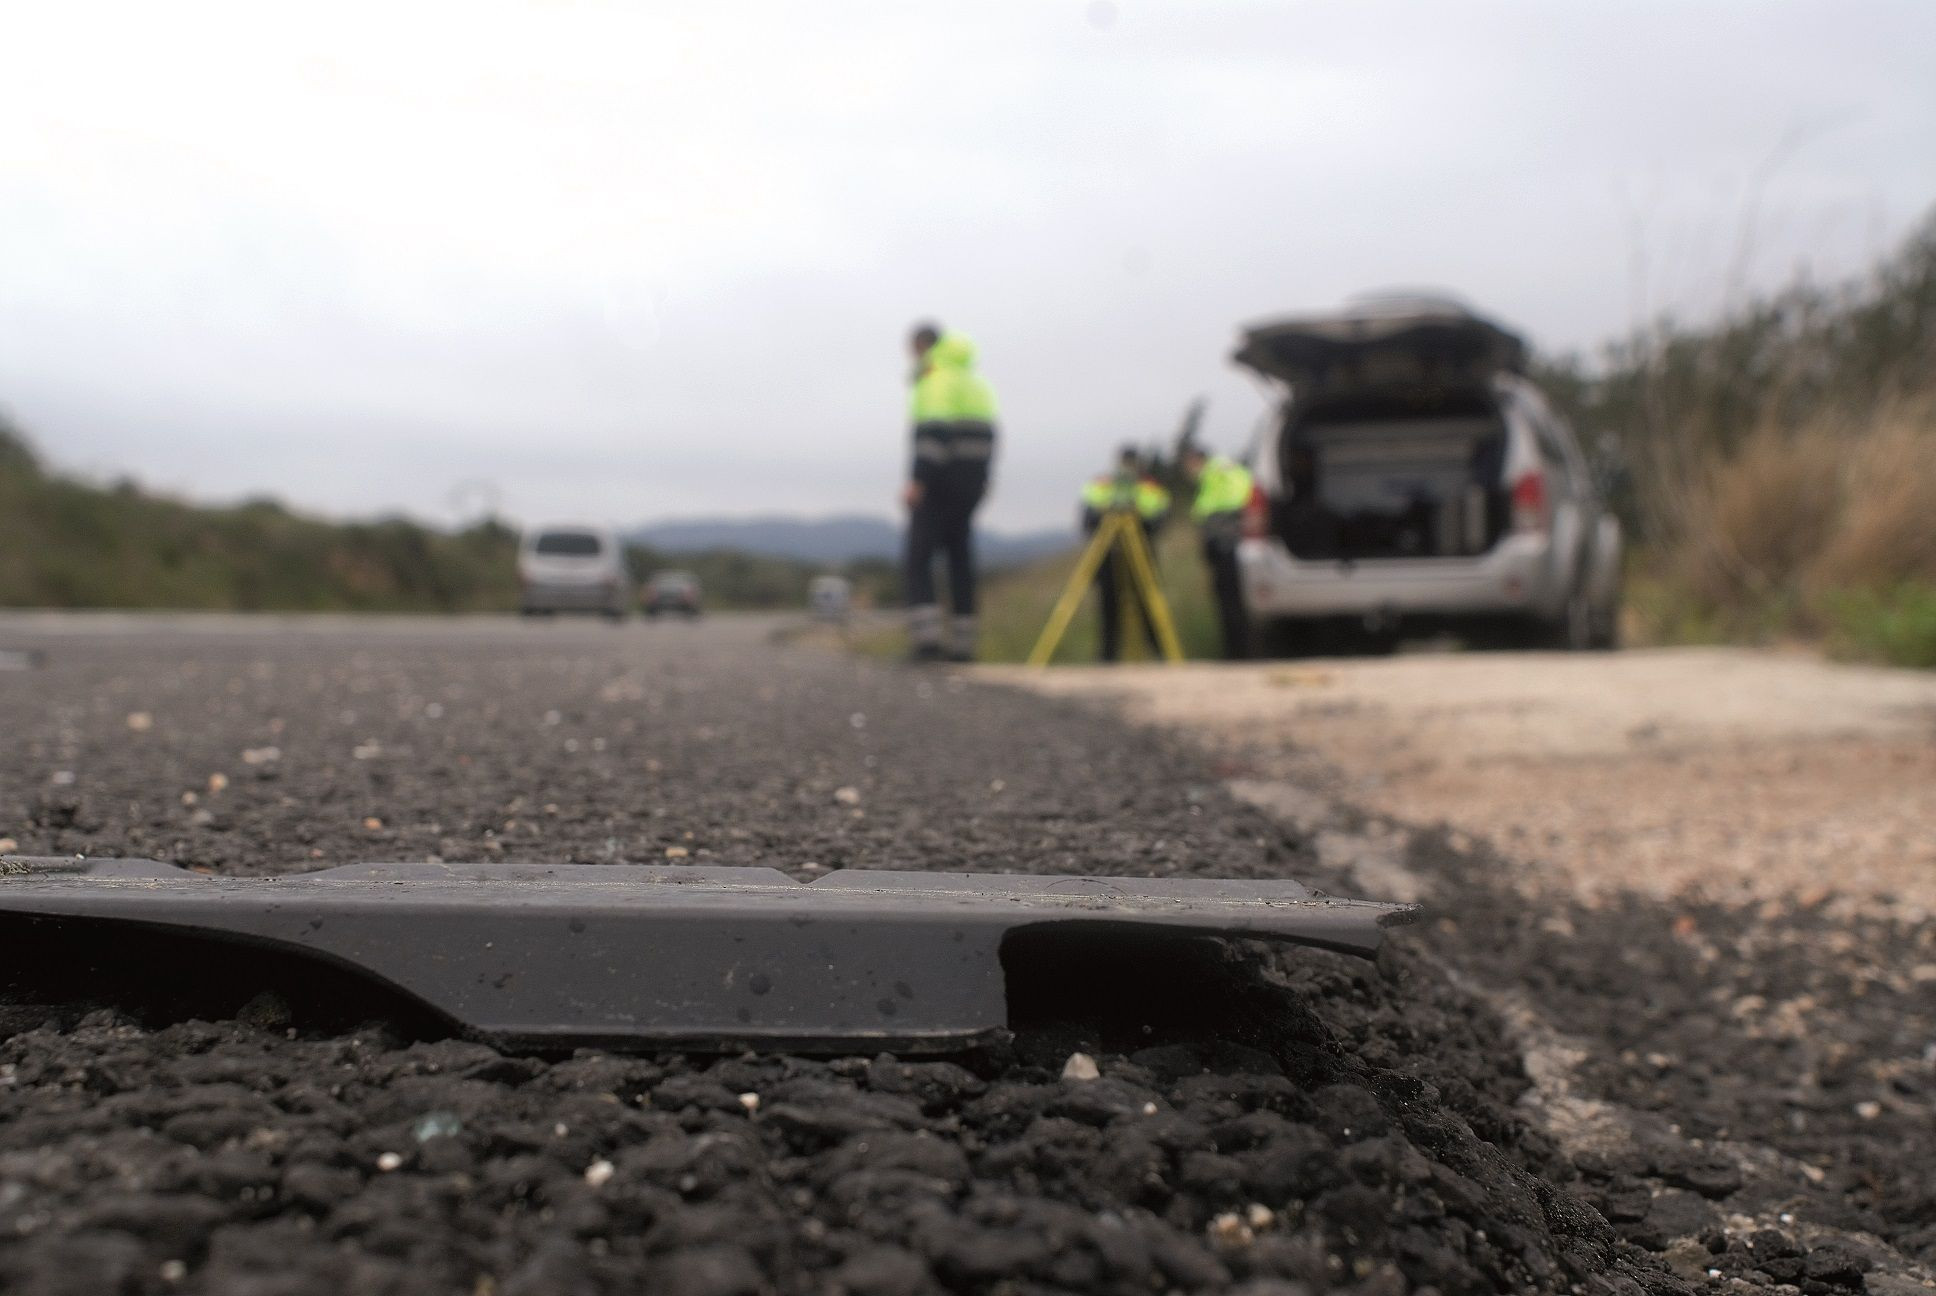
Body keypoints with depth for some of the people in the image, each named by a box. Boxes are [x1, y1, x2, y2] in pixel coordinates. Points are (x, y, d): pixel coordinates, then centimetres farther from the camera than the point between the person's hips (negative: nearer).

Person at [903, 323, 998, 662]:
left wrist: (916, 481, -23)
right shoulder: (977, 383, 20)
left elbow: (933, 433, -21)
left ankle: (926, 637, -18)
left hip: (939, 481, -8)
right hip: (972, 482, 8)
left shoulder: (935, 379, -9)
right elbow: (988, 435, 20)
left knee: (919, 554, -6)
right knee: (959, 556, 12)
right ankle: (962, 643, 11)